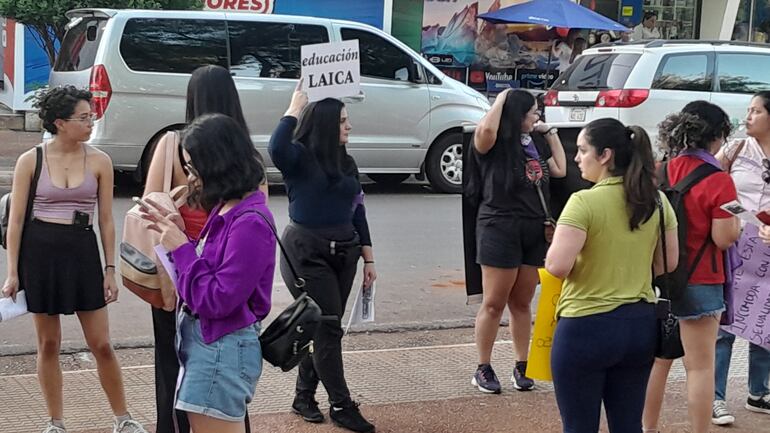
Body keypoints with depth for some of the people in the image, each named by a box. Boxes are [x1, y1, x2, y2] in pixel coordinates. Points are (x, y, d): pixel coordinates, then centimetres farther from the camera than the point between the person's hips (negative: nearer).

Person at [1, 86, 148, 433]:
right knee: (48, 344, 8)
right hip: (40, 251, -1)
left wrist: (110, 269, 2)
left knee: (101, 344, 2)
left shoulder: (99, 161, 1)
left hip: (83, 251, 1)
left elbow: (106, 219, 5)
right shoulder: (30, 161, -3)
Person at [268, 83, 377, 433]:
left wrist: (368, 259, 12)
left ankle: (304, 396, 25)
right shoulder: (299, 157, -9)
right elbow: (276, 148, -33)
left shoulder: (346, 163, 10)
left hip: (343, 252, 7)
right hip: (306, 253, -6)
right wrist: (293, 111, -20)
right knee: (328, 328, -6)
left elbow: (358, 212, 13)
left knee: (322, 328, 12)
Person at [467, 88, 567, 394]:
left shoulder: (535, 142, 13)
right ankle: (483, 370, 9)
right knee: (494, 303, 0)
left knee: (522, 303, 12)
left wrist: (550, 133, 16)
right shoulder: (495, 142, -8)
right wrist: (501, 99, -14)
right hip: (499, 227, -6)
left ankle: (522, 367, 19)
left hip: (535, 230, 6)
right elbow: (486, 129, -31)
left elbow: (560, 170, 20)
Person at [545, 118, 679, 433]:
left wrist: (557, 243, -1)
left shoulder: (584, 202, -17)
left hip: (586, 327, -6)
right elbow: (668, 263, 10)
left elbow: (557, 266, -22)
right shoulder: (657, 201, 2)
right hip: (640, 324, 6)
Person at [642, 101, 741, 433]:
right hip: (698, 281, -6)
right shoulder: (718, 181, -15)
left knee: (657, 359, 17)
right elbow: (724, 239, -14)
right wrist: (735, 217, 5)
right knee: (700, 365, 2)